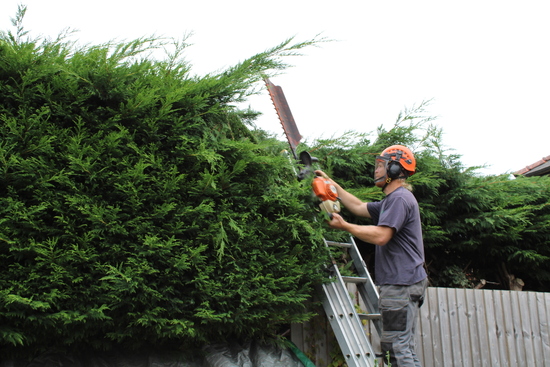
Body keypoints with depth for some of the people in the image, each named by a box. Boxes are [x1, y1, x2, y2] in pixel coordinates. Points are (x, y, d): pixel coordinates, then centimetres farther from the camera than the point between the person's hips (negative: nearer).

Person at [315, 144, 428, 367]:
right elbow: (359, 207, 27)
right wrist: (332, 184, 27)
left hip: (401, 284, -11)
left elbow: (380, 236, -23)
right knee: (400, 349, 13)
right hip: (398, 284, 11)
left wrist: (345, 226, -14)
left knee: (398, 348, -10)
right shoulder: (391, 201, 21)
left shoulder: (400, 198, -13)